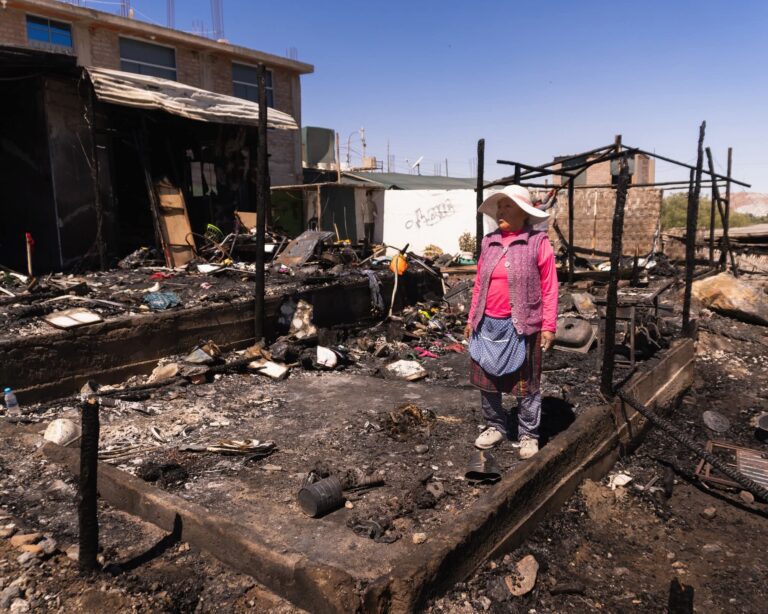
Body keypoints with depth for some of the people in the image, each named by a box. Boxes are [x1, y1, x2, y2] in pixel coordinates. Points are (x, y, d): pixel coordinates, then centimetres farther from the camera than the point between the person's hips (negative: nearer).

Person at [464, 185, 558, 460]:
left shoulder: (538, 242, -5)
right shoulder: (489, 241, 8)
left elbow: (549, 287, -6)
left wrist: (549, 326, -9)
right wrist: (472, 319, 13)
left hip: (521, 326, -5)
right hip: (488, 325, 5)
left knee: (525, 385, 6)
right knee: (486, 380, 13)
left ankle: (528, 435, 22)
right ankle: (495, 427, 30)